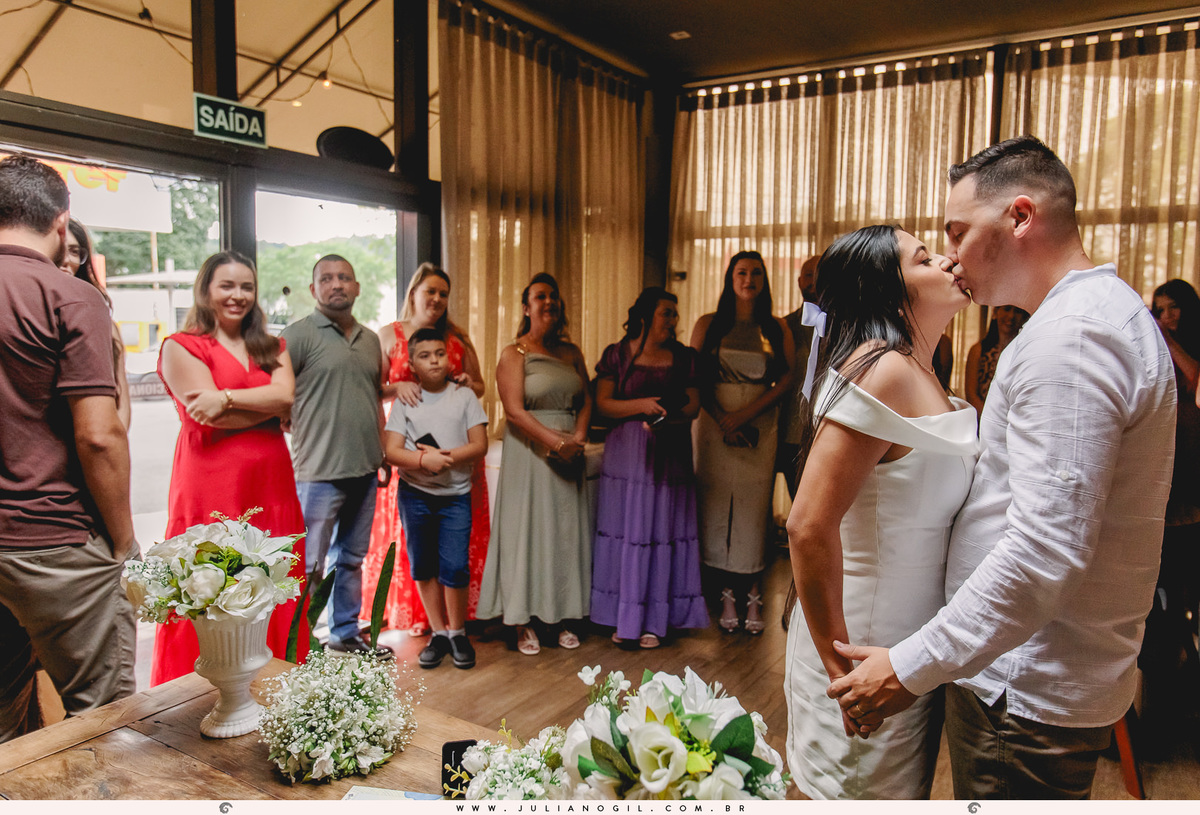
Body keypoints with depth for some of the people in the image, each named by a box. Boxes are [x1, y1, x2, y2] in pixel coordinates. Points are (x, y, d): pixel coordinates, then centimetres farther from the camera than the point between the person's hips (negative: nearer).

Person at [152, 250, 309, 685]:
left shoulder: (272, 348, 19)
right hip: (210, 482, -5)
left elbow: (284, 395, -2)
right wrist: (268, 404, -3)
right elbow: (208, 416, -11)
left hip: (269, 480, 5)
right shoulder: (181, 347, 3)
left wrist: (226, 397, -13)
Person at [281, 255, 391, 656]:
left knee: (351, 559, 17)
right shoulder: (299, 334, -6)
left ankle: (346, 634, 31)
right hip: (319, 472, -6)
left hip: (364, 471, 7)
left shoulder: (370, 339, 15)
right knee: (308, 566, -1)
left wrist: (384, 455, 16)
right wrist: (289, 452, -14)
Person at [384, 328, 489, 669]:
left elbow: (479, 445, -3)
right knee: (422, 567, 9)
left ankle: (457, 632, 15)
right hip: (415, 494, 2)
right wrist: (423, 460, -22)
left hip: (456, 494, -1)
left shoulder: (464, 396, 2)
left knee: (454, 568, -7)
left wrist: (447, 456, -17)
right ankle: (438, 633, 25)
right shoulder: (405, 401, 3)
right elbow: (392, 451, -5)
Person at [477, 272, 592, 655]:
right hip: (529, 452, -5)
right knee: (528, 530, 0)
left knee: (566, 531, 8)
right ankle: (523, 622, 10)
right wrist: (556, 441, -18)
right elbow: (514, 410, -13)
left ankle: (559, 617, 19)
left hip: (568, 452, 5)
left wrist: (578, 437, -9)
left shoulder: (571, 352, 12)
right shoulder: (514, 354, -4)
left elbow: (587, 399, 9)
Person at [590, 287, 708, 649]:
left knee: (663, 532, 2)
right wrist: (642, 405, -17)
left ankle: (654, 622, 11)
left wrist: (668, 417, -18)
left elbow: (693, 405, 2)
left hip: (670, 453, 1)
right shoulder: (617, 354, 2)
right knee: (625, 531, 1)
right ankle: (624, 617, 13)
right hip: (626, 453, -1)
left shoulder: (684, 357, 7)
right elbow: (603, 403, -3)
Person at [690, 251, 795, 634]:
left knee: (753, 507, 0)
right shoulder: (708, 325, 6)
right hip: (715, 423, 0)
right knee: (717, 505, 0)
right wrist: (722, 421, -9)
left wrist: (745, 414, -11)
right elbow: (695, 379, 2)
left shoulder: (776, 328, 8)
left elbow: (787, 379, 0)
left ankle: (752, 592, 12)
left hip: (759, 427, 0)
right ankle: (727, 594, 11)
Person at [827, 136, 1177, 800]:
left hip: (1025, 696, -10)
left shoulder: (1071, 336, -22)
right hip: (1037, 677, 10)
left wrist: (911, 667, -24)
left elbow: (1045, 554, -29)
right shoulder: (1110, 310, 13)